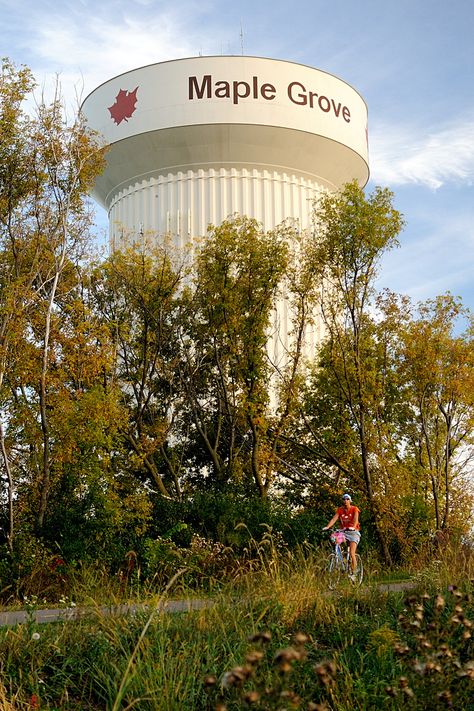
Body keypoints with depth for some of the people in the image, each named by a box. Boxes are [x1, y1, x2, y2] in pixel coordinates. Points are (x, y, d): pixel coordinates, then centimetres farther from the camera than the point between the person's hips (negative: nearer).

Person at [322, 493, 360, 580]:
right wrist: (327, 527, -26)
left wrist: (353, 527, -42)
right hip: (343, 532, 4)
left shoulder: (354, 509, -6)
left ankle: (353, 573, -6)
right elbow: (334, 519, -8)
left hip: (353, 532, -4)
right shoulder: (340, 510, 4)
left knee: (351, 553, -16)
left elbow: (356, 519, -21)